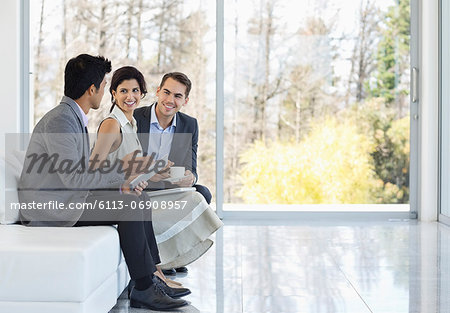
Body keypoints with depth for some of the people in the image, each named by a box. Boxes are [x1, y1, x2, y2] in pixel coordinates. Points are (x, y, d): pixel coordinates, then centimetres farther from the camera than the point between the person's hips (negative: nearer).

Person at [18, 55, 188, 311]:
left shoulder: (77, 119, 16)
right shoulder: (59, 121, -18)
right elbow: (73, 177, -25)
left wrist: (120, 184, 2)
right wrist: (120, 170, -17)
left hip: (67, 201, 10)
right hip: (50, 209, -10)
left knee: (142, 204, 2)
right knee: (129, 205, -21)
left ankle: (152, 276, 5)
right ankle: (144, 289, -15)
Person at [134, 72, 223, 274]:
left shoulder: (190, 125, 3)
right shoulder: (133, 119, -10)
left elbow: (191, 170, -1)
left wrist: (190, 178, -27)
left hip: (169, 190, 4)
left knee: (202, 193, -22)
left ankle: (174, 254, -8)